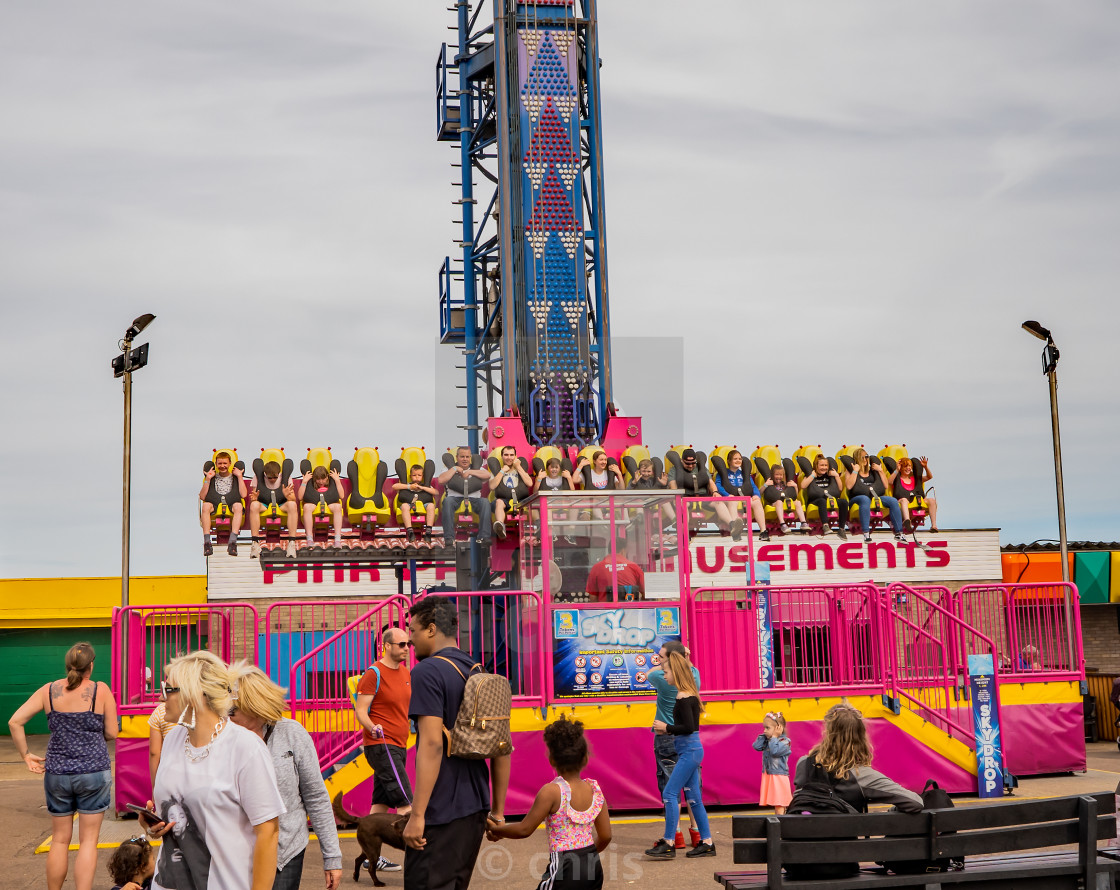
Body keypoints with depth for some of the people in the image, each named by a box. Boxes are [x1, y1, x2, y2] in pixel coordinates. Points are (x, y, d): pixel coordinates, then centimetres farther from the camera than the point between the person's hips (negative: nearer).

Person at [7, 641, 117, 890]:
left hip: (57, 773, 3)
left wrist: (25, 755, 5)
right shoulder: (100, 690, -7)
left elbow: (14, 722, -4)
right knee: (88, 841, 3)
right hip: (94, 772, -3)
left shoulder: (49, 690, 1)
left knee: (60, 840, 15)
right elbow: (112, 733, -3)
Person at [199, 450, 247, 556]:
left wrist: (240, 476, 4)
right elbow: (202, 497, 7)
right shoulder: (212, 477, 21)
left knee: (238, 506, -36)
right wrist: (208, 479, 3)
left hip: (231, 504, -1)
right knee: (206, 506, -35)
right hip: (215, 503, 1)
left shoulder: (235, 477, 20)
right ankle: (207, 542, -41)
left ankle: (232, 541, -47)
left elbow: (243, 495, 2)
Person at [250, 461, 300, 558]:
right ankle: (255, 544, -36)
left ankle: (292, 543, -36)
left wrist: (287, 496, -31)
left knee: (292, 504, -33)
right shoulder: (258, 479, -4)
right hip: (264, 506, 0)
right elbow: (252, 500, -4)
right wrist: (254, 498, -29)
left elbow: (294, 499, -7)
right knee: (254, 505, -34)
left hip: (281, 506, 0)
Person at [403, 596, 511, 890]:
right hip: (475, 808, 8)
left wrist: (417, 815, -19)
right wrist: (498, 810, 18)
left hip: (440, 811, -8)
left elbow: (432, 745, -21)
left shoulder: (427, 671, -12)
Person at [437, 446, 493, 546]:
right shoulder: (450, 469, 22)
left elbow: (488, 475, 5)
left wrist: (470, 472, 6)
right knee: (447, 500, -37)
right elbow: (441, 480, 2)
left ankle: (484, 537, -36)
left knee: (485, 501, -32)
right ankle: (449, 537, -39)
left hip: (474, 499, 1)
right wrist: (455, 469, 7)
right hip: (455, 499, -1)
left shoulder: (477, 469, 26)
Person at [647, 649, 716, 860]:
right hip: (690, 750, 10)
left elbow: (689, 727, -21)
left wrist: (667, 727, -11)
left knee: (670, 794, -10)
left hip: (689, 750, -10)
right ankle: (707, 843, 15)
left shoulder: (683, 697, -16)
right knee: (693, 798, 11)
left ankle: (669, 844, -9)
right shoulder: (688, 694, 14)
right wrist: (667, 729, 11)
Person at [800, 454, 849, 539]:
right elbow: (803, 486, -8)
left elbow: (840, 488, 15)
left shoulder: (829, 475, 21)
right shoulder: (810, 475, 12)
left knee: (843, 501, -26)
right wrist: (812, 476, -4)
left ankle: (842, 529, -26)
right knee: (822, 501, -39)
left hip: (831, 500, 3)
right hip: (815, 501, -3)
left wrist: (837, 476, 6)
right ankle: (825, 526, -53)